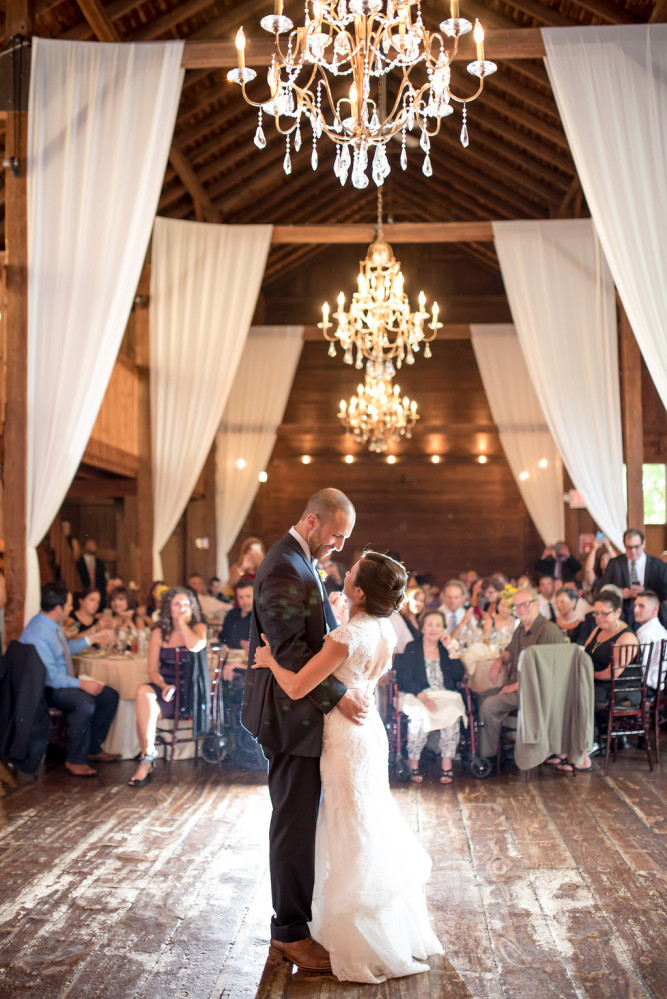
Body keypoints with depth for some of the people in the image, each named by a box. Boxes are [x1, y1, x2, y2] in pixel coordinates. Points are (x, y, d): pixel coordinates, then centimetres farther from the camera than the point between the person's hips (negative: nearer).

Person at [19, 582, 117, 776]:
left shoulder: (54, 624, 5)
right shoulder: (37, 633, -25)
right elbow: (49, 675, -26)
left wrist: (91, 638, 18)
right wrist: (80, 684, -26)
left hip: (64, 682, 10)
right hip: (47, 689, -10)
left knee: (110, 697, 1)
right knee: (85, 703, -34)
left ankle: (93, 749, 12)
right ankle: (75, 760, -17)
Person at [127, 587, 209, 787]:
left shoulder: (198, 628, 3)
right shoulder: (159, 633, 9)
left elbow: (196, 645, -22)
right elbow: (153, 670, 5)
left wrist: (183, 623, -9)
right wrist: (164, 686, -14)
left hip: (189, 693, -3)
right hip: (164, 688, 3)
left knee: (144, 709, -27)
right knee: (144, 692, -31)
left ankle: (146, 762, -11)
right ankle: (148, 755, -19)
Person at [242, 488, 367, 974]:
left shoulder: (300, 562, 14)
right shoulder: (284, 569, -19)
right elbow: (289, 650, -24)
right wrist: (338, 695, -23)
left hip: (304, 708, 10)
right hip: (291, 713, -10)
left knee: (298, 821, 17)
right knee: (295, 824, 0)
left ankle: (290, 924, 29)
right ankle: (291, 932, 12)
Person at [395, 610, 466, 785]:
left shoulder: (446, 648, 16)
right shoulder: (411, 648, 6)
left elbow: (459, 676, 3)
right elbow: (405, 678, -5)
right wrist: (423, 697, -21)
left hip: (445, 695, 2)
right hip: (416, 695, -2)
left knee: (452, 712, -31)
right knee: (419, 715, -35)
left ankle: (446, 766, -26)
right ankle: (414, 765, -21)